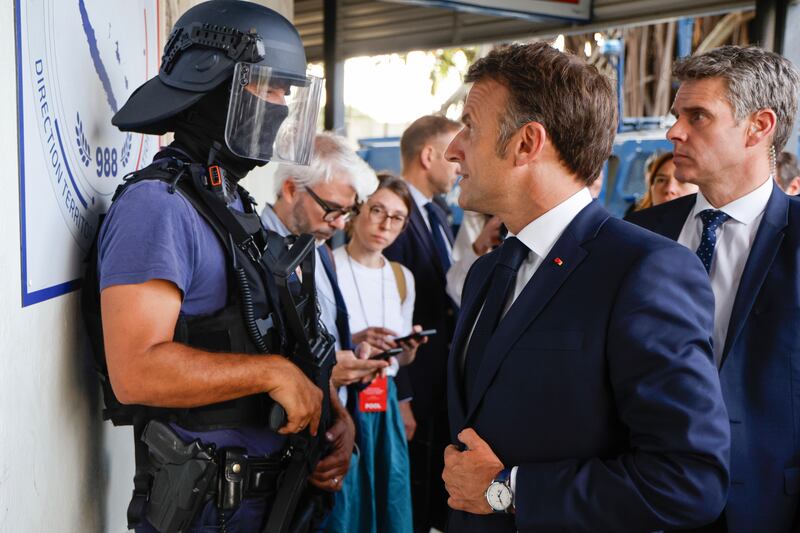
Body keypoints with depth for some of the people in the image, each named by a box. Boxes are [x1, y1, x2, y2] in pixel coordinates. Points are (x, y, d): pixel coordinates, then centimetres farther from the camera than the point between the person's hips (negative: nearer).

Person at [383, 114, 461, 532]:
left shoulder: (437, 216, 12)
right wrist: (399, 397, -21)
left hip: (446, 376, 9)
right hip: (412, 380, -9)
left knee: (439, 488, 19)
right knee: (410, 496, 7)